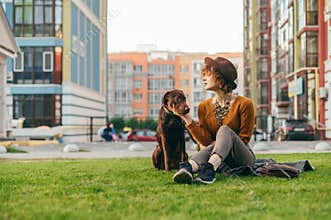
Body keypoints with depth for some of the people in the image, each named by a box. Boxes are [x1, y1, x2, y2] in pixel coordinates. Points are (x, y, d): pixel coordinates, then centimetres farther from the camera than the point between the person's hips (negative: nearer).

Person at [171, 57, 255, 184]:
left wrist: (218, 143, -9)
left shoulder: (244, 104, -5)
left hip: (243, 159, -2)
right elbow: (205, 141, -4)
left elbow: (244, 139, -1)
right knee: (209, 149, -31)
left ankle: (210, 168, -55)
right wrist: (187, 118, -12)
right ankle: (188, 168, -63)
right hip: (222, 163, 3)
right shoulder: (204, 106, 7)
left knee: (224, 130, -28)